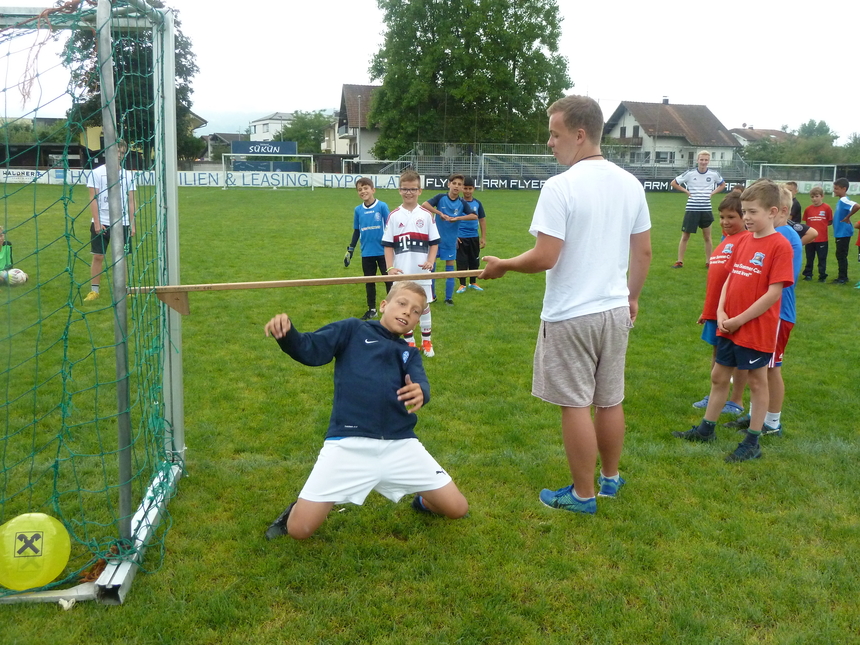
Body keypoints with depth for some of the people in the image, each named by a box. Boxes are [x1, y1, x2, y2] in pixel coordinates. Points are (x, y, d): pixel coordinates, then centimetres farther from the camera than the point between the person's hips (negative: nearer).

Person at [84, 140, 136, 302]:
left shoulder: (128, 175, 8)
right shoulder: (97, 173, -1)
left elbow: (131, 201, 10)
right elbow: (93, 199, -4)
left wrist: (132, 224, 4)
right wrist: (97, 222, -11)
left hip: (122, 223, 2)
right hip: (101, 223, -2)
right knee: (98, 256, 0)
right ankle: (94, 290, 6)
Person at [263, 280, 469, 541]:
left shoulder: (409, 353, 19)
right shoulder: (352, 330, 10)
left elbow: (420, 384, -3)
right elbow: (308, 350, -3)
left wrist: (420, 392, -29)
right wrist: (285, 333, -26)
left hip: (400, 444, 4)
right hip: (348, 444, -3)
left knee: (457, 509, 4)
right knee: (299, 530, -8)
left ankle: (424, 499, 39)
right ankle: (301, 507, 29)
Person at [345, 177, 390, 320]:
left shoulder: (382, 206, -8)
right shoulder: (358, 210, 3)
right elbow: (356, 231, 13)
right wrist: (350, 250, 12)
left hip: (383, 251, -3)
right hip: (366, 253, 4)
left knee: (388, 280, 4)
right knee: (369, 282, 12)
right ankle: (372, 309, 25)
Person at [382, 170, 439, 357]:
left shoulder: (426, 215, 2)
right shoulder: (394, 216, 1)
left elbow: (434, 242, 5)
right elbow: (388, 245, 2)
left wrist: (431, 261, -11)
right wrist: (390, 267, -10)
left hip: (421, 272, 0)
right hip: (401, 273, 0)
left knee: (424, 306, 8)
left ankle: (427, 342, 23)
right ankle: (409, 343, 20)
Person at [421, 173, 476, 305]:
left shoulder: (462, 203, -2)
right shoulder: (441, 197, -7)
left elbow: (474, 216, -11)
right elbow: (424, 205, -19)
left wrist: (457, 218, -21)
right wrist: (440, 213, -26)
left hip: (451, 240, 1)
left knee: (450, 269, 5)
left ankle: (449, 298, 15)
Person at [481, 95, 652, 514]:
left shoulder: (561, 186, -17)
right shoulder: (630, 184, 5)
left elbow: (545, 258, -20)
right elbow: (643, 251, 10)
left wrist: (502, 265, -3)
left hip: (571, 316, -7)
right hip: (615, 311, 7)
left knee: (576, 405, 5)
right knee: (610, 401, 18)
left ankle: (583, 495, 16)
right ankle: (610, 478, 34)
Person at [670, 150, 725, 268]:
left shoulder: (714, 174, 0)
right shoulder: (689, 174, -5)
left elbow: (723, 184, 19)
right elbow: (674, 183, 4)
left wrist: (713, 193, 3)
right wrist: (686, 191, -5)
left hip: (706, 210, 2)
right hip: (692, 209, -2)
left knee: (707, 237, 9)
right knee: (685, 236, 2)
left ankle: (708, 262, 18)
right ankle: (680, 262, 9)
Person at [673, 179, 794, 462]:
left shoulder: (779, 245, -14)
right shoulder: (743, 241, 6)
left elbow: (774, 292, -18)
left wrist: (740, 319, -15)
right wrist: (721, 312, -2)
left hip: (756, 329, -7)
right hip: (728, 327, 7)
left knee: (756, 381, 7)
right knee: (719, 376, 17)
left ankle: (752, 442, 19)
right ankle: (706, 429, 32)